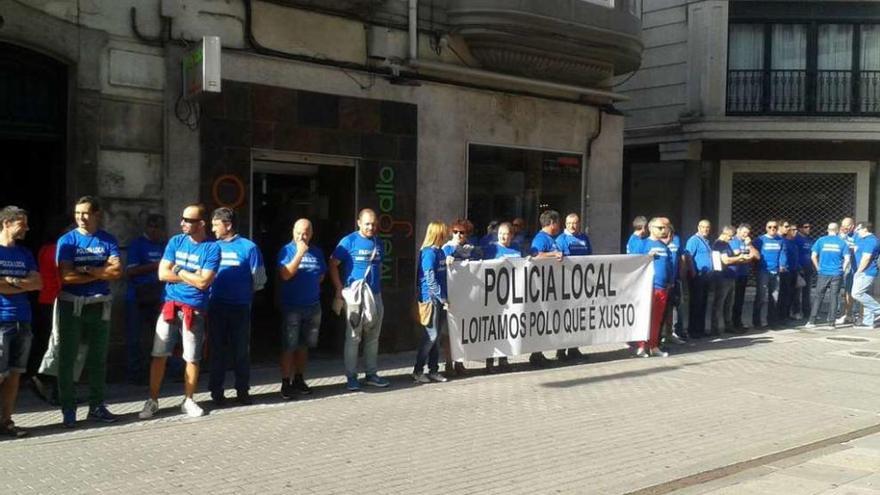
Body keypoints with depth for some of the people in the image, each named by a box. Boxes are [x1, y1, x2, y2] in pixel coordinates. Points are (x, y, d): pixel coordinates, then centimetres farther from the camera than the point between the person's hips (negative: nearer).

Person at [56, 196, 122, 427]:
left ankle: (97, 406, 19)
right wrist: (101, 273, -11)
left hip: (100, 305, 2)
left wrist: (86, 269, -15)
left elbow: (117, 271, -10)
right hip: (72, 305, -2)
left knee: (98, 357, 9)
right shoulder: (67, 240, -3)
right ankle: (68, 409, 9)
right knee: (68, 358, 1)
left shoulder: (108, 240, 3)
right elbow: (67, 276, -14)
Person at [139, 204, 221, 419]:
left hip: (194, 310, -2)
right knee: (159, 355, 2)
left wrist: (178, 270, -5)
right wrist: (192, 276, -7)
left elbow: (203, 282, -14)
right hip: (170, 305, 3)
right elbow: (163, 273, -1)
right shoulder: (175, 241, 5)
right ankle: (152, 401, 13)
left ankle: (188, 400, 20)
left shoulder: (212, 248, -7)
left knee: (192, 358, 4)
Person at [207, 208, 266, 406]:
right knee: (217, 350, 7)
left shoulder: (248, 247, -3)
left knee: (241, 350, 5)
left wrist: (243, 291, 8)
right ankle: (216, 390, 17)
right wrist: (211, 291, 3)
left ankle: (243, 391, 16)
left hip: (240, 307, -2)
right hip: (216, 306, 2)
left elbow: (259, 279, 1)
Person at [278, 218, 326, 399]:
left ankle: (299, 379, 24)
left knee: (304, 345, 13)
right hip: (292, 307, -4)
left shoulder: (317, 252, 7)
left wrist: (306, 283, 4)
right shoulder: (287, 250, -6)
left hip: (313, 306, 5)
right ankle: (286, 383, 3)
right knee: (289, 347, -3)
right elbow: (285, 275, -19)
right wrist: (300, 253, -21)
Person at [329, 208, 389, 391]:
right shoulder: (349, 241, -6)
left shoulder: (378, 243, 11)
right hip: (355, 296, -6)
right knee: (353, 337, -2)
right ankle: (351, 377, 5)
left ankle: (371, 374, 20)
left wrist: (378, 286, 12)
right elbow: (333, 264, -6)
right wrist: (339, 289, -12)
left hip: (375, 295, 6)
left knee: (373, 337, 11)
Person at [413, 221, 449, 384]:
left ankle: (434, 370, 17)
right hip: (431, 298, -8)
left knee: (436, 336, 11)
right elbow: (430, 279, -16)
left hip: (439, 300, 8)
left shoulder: (440, 251, 12)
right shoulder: (429, 253, -13)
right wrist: (443, 298, -15)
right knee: (431, 335, -6)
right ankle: (418, 371, 3)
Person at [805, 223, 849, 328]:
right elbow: (847, 259, -4)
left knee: (818, 297, 5)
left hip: (823, 273, 0)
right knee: (834, 298, 6)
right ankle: (832, 322, 7)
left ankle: (811, 321, 2)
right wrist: (842, 269, 8)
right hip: (837, 275, 0)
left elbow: (813, 257, -3)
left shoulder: (821, 240, 1)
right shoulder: (842, 242, 1)